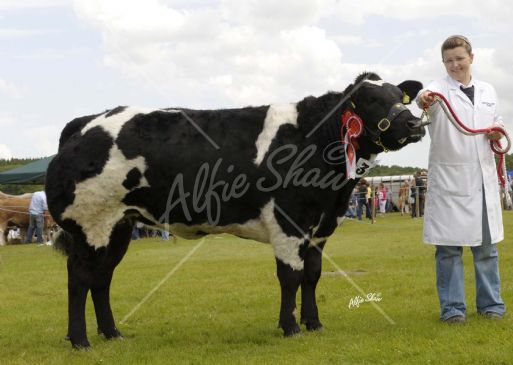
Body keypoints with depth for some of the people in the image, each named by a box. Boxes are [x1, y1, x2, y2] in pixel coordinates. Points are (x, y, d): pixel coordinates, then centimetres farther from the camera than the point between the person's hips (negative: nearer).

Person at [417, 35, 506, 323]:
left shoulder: (488, 91, 14)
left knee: (487, 244, 7)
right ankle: (453, 307, 4)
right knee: (449, 246, -2)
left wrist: (497, 133, 2)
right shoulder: (440, 89, -1)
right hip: (449, 178, -4)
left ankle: (491, 304, 16)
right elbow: (428, 98, -24)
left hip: (484, 177, 4)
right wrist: (423, 99, -49)